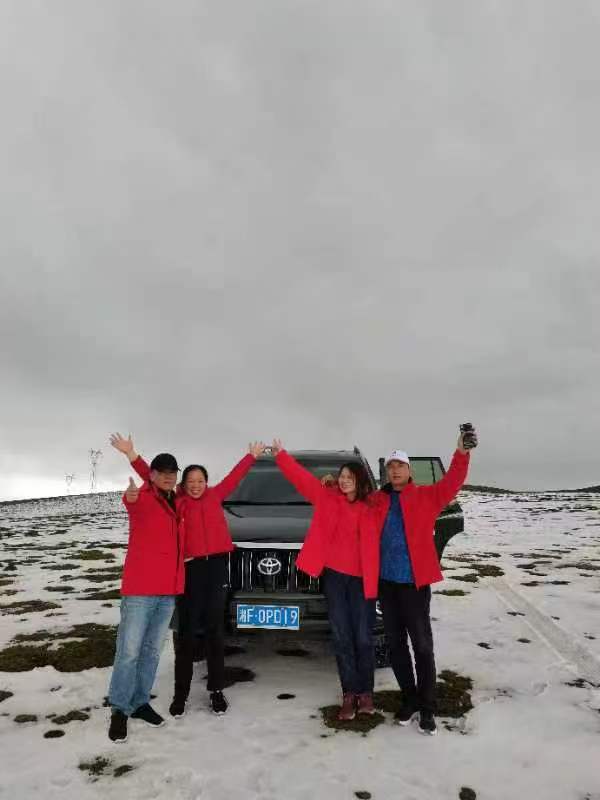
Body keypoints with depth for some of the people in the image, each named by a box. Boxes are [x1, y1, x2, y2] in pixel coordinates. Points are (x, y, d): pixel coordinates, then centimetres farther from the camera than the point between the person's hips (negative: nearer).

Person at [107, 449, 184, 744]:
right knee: (129, 650, -1)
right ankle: (119, 709, 14)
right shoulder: (143, 498, -8)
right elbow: (135, 502, -35)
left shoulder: (176, 503, 12)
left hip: (169, 590, 7)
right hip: (140, 588, -7)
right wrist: (130, 497, -59)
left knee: (153, 650, 15)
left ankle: (140, 702, 28)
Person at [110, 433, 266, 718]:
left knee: (214, 630, 10)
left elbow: (234, 477, 21)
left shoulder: (215, 496, 10)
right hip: (189, 567, -2)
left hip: (217, 566, 2)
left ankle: (216, 690, 21)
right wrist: (132, 455, -7)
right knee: (186, 632, 4)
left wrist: (252, 456, 31)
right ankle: (181, 693, 17)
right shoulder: (176, 501, 4)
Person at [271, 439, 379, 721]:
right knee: (341, 638, 7)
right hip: (334, 575, 2)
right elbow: (301, 477, 3)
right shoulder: (326, 497, 3)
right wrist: (280, 455, -2)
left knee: (363, 638, 6)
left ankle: (366, 693, 22)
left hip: (360, 578, -1)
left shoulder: (368, 510, -2)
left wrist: (371, 584, -13)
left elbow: (371, 548, -7)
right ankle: (349, 694, 17)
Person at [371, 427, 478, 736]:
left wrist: (461, 454, -29)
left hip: (414, 582, -3)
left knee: (422, 645, 5)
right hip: (386, 581, 4)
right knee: (395, 644, 14)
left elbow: (451, 484, -16)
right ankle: (409, 699, 30)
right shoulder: (376, 500, 6)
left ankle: (427, 707, 18)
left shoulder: (426, 496, -2)